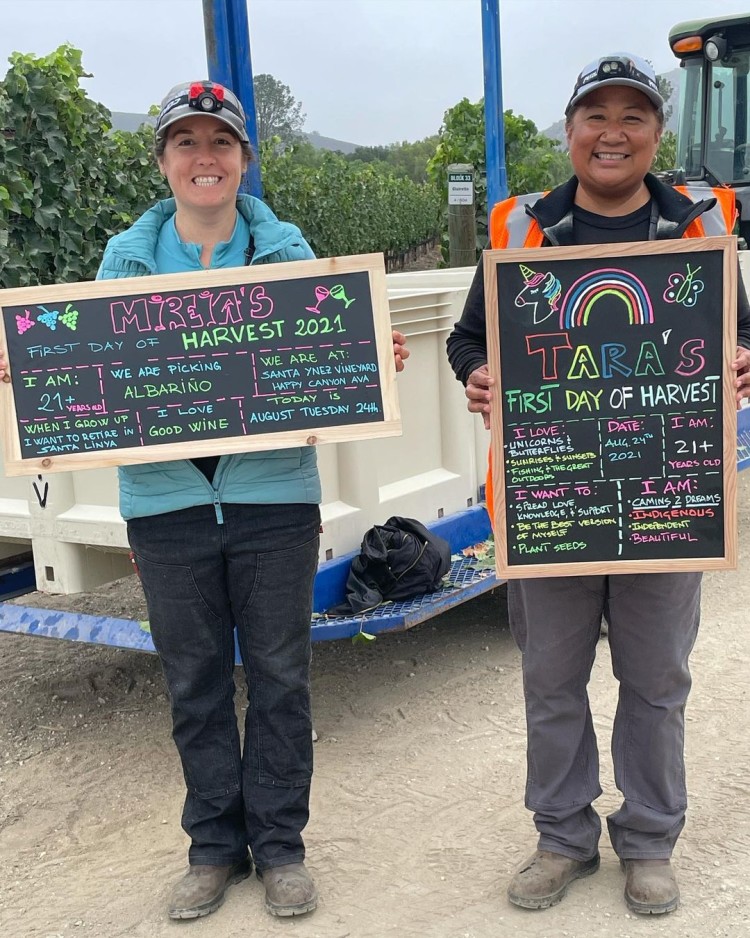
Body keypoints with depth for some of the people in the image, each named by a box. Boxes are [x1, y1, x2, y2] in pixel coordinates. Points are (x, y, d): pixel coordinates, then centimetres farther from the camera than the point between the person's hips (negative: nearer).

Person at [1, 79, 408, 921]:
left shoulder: (285, 249, 3)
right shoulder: (128, 256, 7)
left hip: (272, 494, -1)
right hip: (167, 498, 2)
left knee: (278, 677, 8)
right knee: (195, 683, 11)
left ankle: (279, 844, 25)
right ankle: (215, 845, 29)